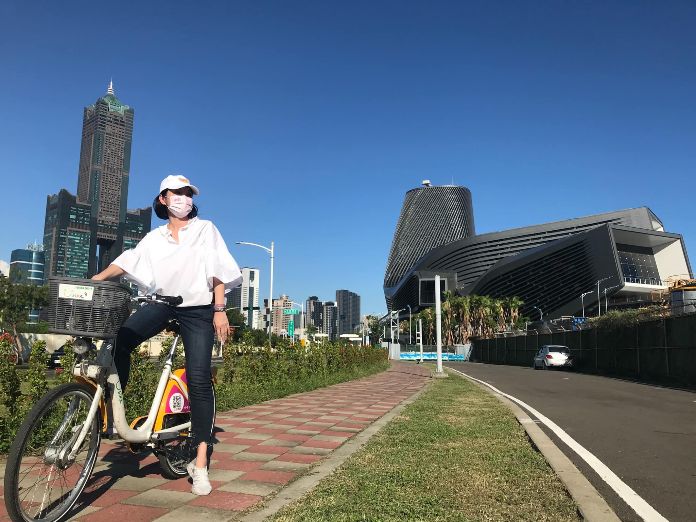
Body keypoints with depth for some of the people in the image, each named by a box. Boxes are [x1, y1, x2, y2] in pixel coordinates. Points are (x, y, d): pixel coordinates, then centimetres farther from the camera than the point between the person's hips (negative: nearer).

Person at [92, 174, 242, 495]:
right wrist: (93, 280, -10)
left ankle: (200, 463, -5)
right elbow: (127, 262, 4)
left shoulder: (205, 229, 6)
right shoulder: (154, 238, 15)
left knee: (198, 379, -9)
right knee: (119, 339, -25)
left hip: (198, 309, -3)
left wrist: (219, 310, -8)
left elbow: (218, 271, 0)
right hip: (162, 303, 3)